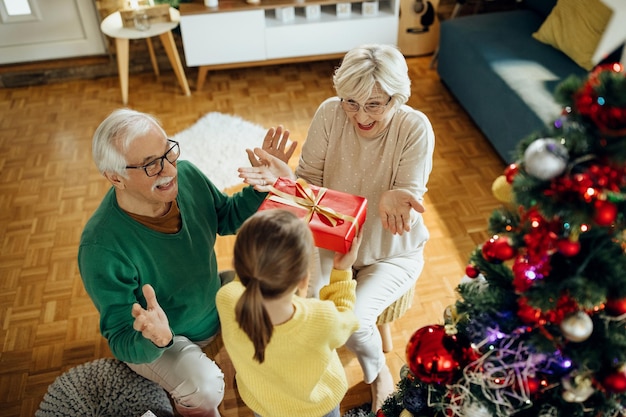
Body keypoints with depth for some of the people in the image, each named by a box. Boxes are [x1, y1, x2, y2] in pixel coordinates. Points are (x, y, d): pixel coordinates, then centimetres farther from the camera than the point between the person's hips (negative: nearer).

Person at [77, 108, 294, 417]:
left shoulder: (185, 175, -19)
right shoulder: (101, 248, -35)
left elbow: (228, 217, 0)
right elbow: (123, 343, -27)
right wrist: (155, 340, -49)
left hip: (215, 305, 6)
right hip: (150, 342, -6)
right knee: (205, 388, -29)